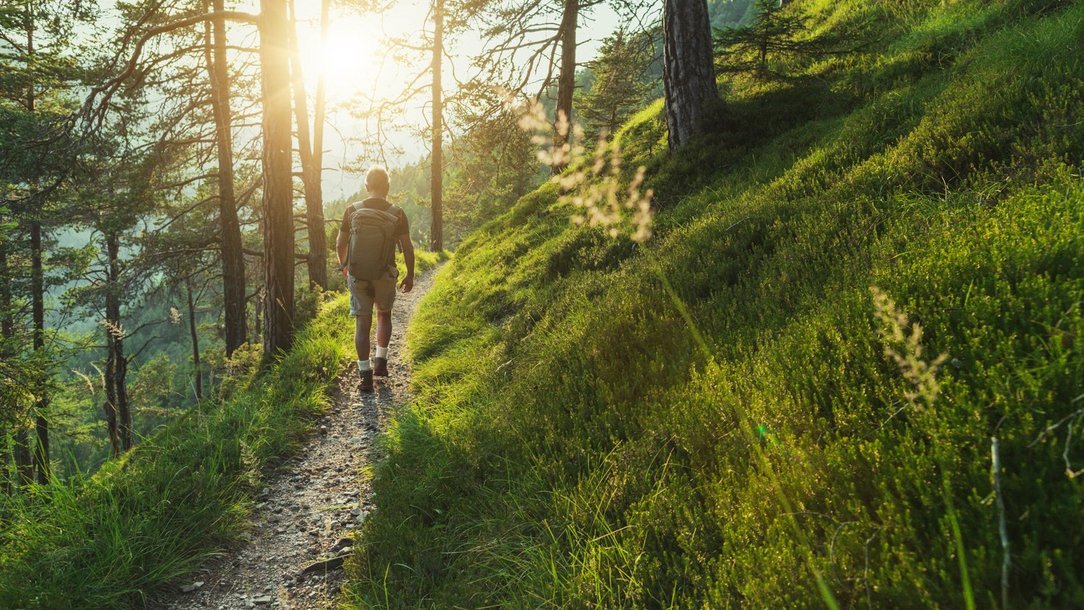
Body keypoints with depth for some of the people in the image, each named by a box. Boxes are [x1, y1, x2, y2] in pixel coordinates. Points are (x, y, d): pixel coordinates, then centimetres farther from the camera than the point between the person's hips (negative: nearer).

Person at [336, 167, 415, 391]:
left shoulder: (352, 210, -2)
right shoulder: (397, 213, -5)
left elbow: (340, 244, 5)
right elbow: (407, 248, -3)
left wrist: (343, 266, 23)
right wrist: (410, 276, 9)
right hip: (385, 273, 0)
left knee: (362, 323, 5)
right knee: (384, 315, 24)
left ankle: (365, 375, 5)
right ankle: (380, 361, 19)